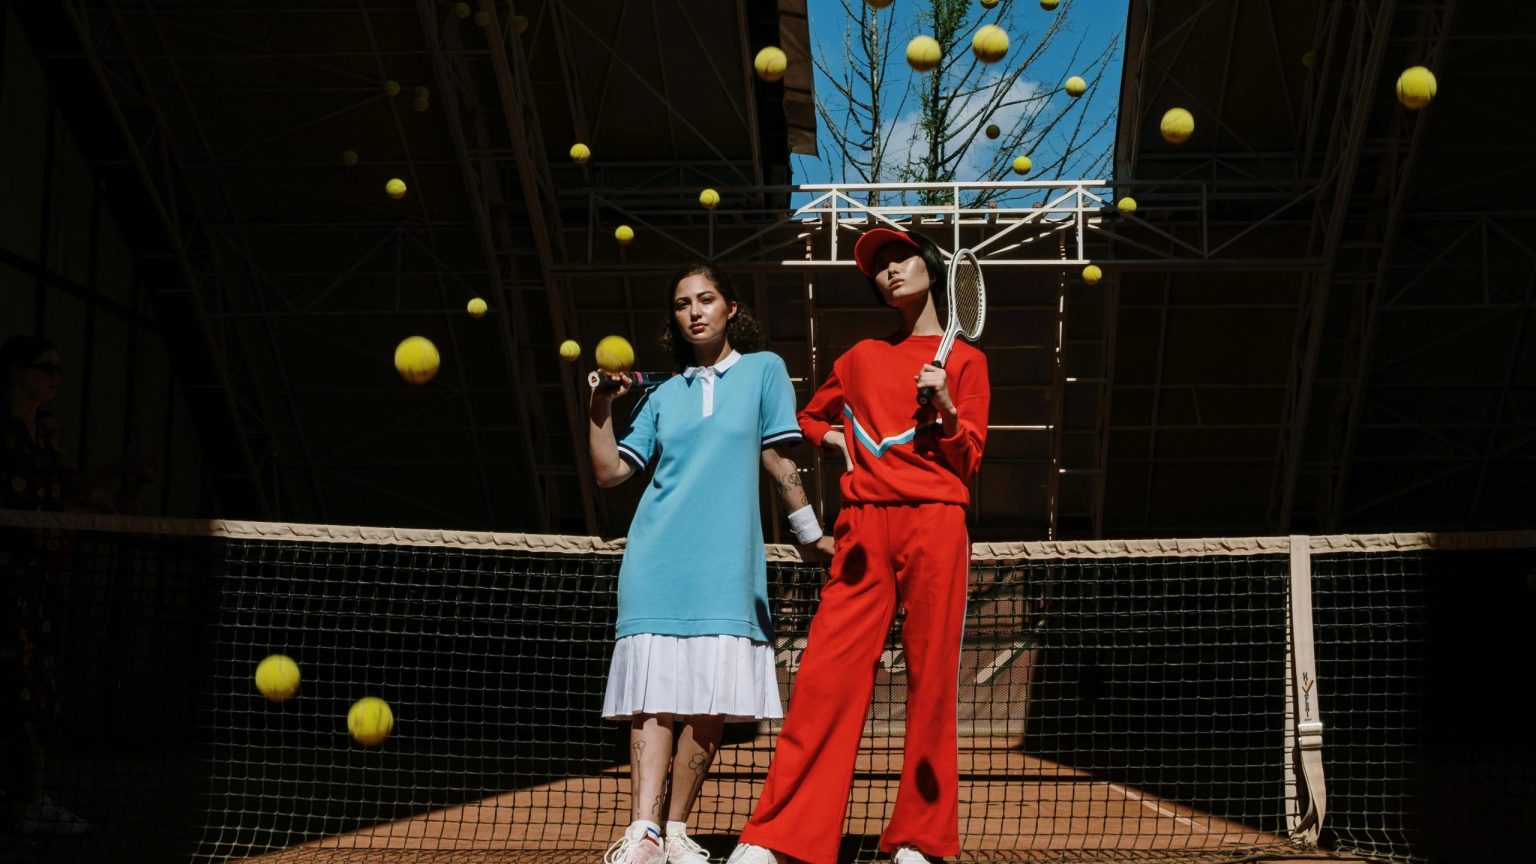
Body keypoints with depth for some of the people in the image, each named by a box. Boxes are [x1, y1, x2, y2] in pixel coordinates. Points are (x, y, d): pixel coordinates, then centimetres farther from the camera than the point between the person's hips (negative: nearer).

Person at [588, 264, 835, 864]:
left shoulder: (763, 370, 10)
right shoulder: (663, 395, 16)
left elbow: (779, 461, 9)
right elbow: (609, 472, 14)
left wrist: (809, 534, 7)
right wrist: (601, 407, 3)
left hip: (727, 565, -1)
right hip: (657, 561, 1)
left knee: (711, 701, -6)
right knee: (657, 693, -10)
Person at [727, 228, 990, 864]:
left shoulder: (964, 360, 13)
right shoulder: (861, 358, 21)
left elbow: (968, 461, 7)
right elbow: (808, 417, 36)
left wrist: (945, 408, -10)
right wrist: (840, 439, 17)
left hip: (934, 523, -2)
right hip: (863, 529, 2)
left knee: (931, 679, -4)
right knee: (826, 675, -8)